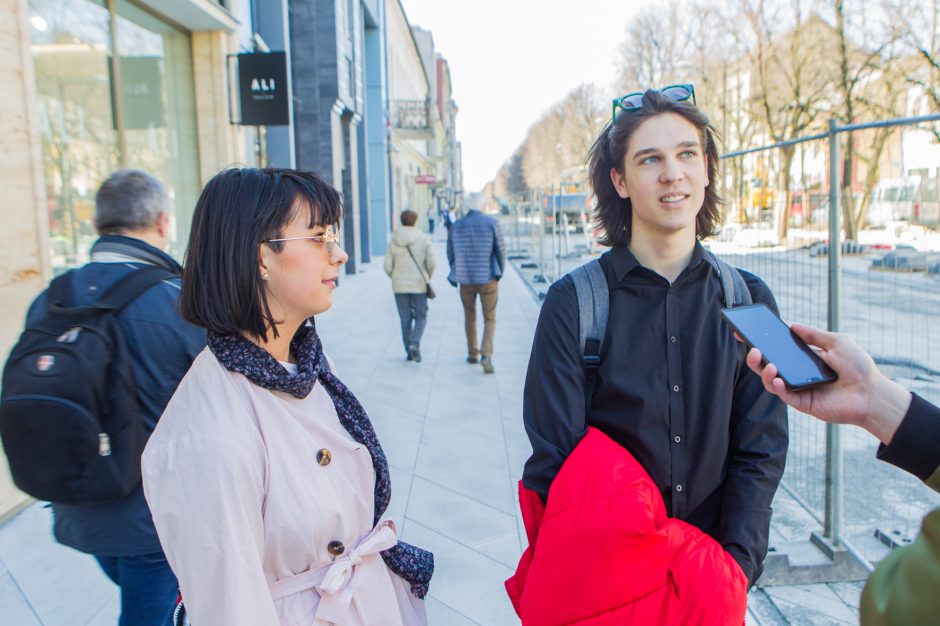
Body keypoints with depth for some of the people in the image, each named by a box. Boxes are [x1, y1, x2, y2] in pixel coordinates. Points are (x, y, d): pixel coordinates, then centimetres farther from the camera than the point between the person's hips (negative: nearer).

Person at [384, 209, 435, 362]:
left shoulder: (393, 242, 0)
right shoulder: (424, 239, -5)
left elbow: (388, 266, -4)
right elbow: (431, 261, -14)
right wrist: (428, 277, 3)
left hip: (399, 286, 2)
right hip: (419, 285, -2)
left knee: (405, 319, 13)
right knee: (421, 317, 12)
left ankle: (409, 352, 16)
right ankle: (415, 343, -11)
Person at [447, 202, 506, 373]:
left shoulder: (455, 226, 0)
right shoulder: (491, 222, -7)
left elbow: (450, 255, 7)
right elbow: (501, 250, -4)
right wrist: (499, 272, 12)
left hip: (465, 280, 2)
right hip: (488, 278, -2)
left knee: (469, 316, 20)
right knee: (490, 319, 7)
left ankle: (473, 354, 29)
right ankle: (486, 354, -12)